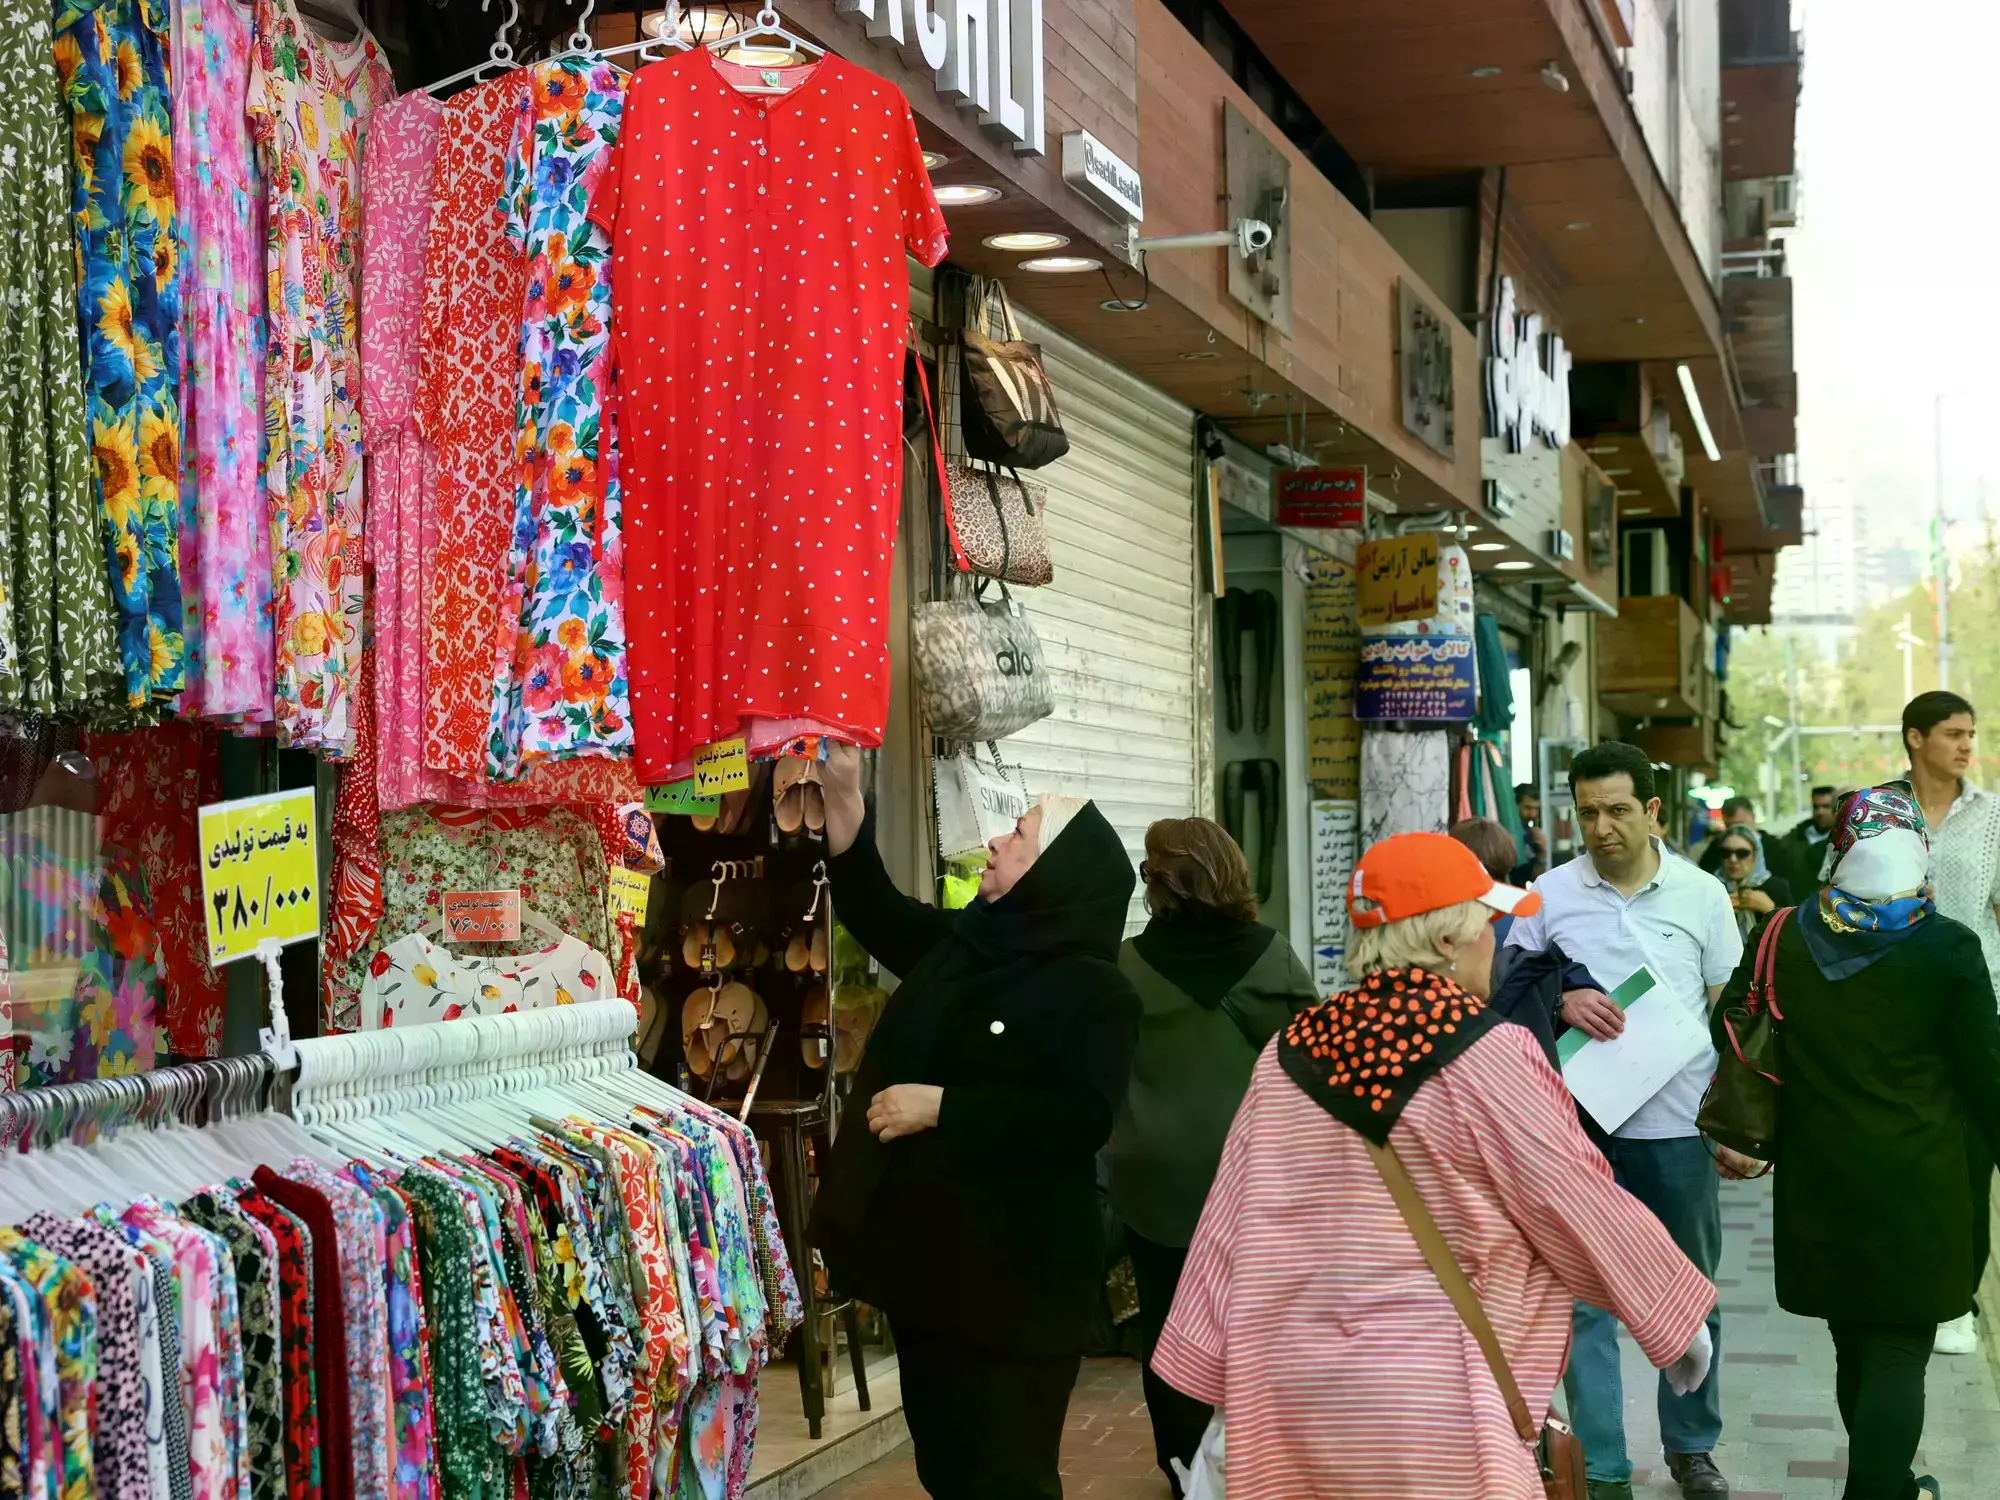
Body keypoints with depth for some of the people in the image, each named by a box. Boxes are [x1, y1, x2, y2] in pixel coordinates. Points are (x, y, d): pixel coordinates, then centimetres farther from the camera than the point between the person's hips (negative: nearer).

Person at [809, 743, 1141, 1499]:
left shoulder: (1095, 992, -13)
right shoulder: (961, 946, 9)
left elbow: (1080, 1120, -24)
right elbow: (874, 910, 22)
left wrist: (940, 1107, -22)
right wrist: (843, 796, 10)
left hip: (1011, 1278, -8)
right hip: (924, 1254, 8)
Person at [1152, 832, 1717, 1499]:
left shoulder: (1290, 1052, 4)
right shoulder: (1488, 1056, -10)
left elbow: (1235, 1226, 5)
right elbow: (1580, 1209, -4)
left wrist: (1222, 1390, 10)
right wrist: (1675, 1316, 11)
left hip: (1290, 1392, 6)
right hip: (1433, 1414, -5)